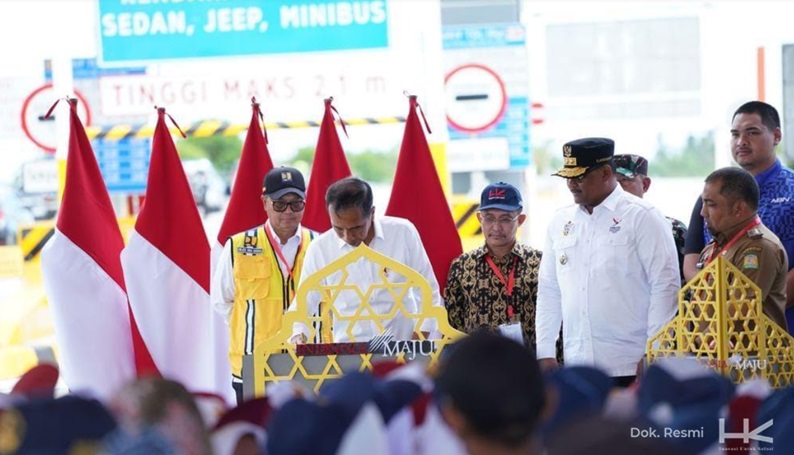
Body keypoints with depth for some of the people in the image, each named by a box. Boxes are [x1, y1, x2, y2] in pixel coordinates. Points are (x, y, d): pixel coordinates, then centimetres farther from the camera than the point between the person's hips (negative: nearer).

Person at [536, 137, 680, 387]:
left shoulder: (642, 217, -2)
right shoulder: (560, 222, 13)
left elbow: (665, 286, -6)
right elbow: (549, 291, 17)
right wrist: (544, 353, 10)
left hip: (629, 366, -4)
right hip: (576, 366, 5)